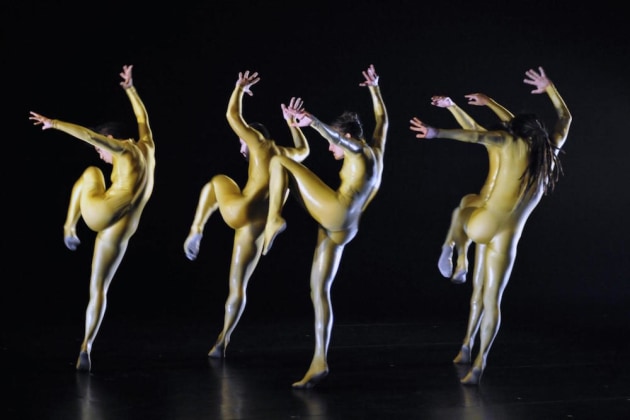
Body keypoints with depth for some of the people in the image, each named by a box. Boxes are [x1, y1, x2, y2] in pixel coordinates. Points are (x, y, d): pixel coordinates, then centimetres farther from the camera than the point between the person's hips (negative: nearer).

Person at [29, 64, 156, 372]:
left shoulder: (124, 148, 2)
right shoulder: (147, 147, 20)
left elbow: (89, 135, -13)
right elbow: (143, 117, 37)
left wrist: (55, 123, -12)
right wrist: (130, 88, 45)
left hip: (99, 213, -4)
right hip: (119, 233, 4)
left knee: (91, 174, 31)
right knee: (99, 290, 12)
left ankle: (69, 228, 29)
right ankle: (86, 349, -4)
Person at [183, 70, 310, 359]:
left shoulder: (260, 143, 3)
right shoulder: (286, 155, 22)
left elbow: (233, 115, 9)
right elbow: (303, 150, 46)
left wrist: (240, 88, 23)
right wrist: (291, 122, 52)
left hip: (243, 212, -6)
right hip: (257, 228, 6)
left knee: (217, 182, 26)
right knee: (238, 286, 11)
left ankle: (196, 231, 13)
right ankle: (221, 342, 7)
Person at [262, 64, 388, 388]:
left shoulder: (360, 150, 2)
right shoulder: (376, 151, 25)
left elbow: (338, 137, -20)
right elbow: (382, 119, 42)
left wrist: (313, 122, -34)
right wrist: (374, 88, 50)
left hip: (334, 211, -9)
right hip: (339, 229, 9)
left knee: (278, 161, -1)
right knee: (319, 291, 6)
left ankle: (275, 219, -17)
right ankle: (319, 362, 1)